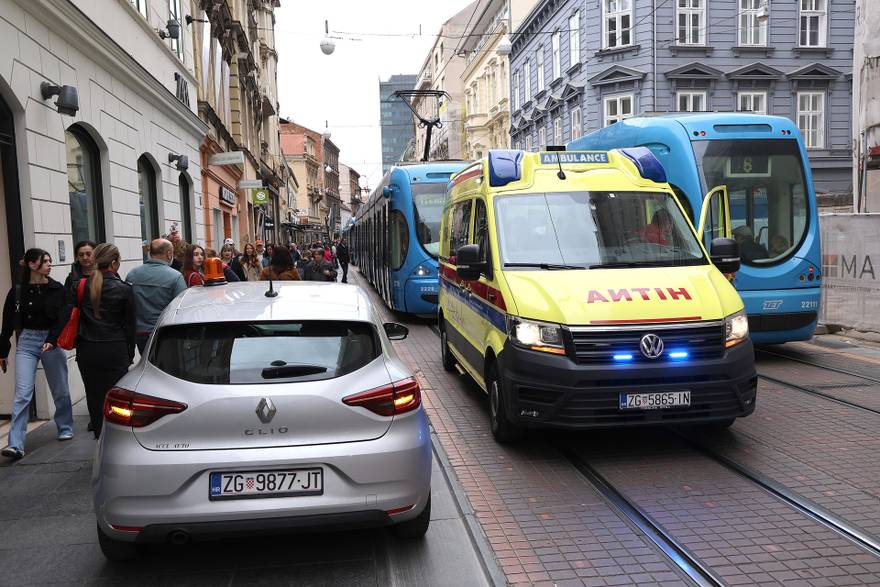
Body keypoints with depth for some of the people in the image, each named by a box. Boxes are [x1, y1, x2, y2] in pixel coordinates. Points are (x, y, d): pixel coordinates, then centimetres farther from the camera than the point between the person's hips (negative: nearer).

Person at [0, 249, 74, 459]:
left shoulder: (57, 289, -1)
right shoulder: (18, 291, 0)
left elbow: (62, 319, -7)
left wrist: (51, 340, -23)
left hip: (52, 342, 1)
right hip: (26, 342, -1)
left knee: (60, 390, 12)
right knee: (22, 393, -9)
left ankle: (65, 429, 32)